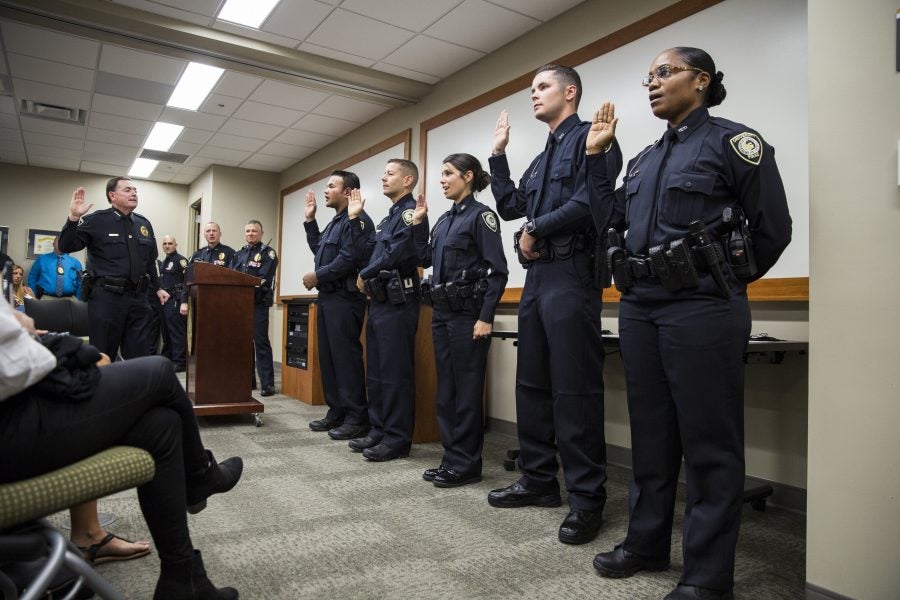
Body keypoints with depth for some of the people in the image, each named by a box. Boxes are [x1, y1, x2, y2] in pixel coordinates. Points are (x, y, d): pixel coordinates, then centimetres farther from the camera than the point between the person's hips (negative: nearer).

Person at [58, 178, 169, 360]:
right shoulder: (97, 220, -2)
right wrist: (73, 218, -20)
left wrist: (157, 288, 22)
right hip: (106, 297, -5)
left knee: (141, 356, 9)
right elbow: (66, 247, -8)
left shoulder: (144, 224, 14)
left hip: (138, 297, 5)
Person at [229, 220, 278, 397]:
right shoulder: (238, 254, 19)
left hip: (258, 303, -6)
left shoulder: (267, 253, 0)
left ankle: (267, 384, -6)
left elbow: (263, 279, -12)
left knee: (261, 342, -8)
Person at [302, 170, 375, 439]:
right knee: (328, 355, 12)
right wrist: (310, 220, 23)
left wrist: (317, 276, -9)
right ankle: (336, 411, 21)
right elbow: (319, 250, 29)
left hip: (345, 298, -10)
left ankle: (357, 418, -3)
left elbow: (348, 259, -20)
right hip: (328, 296, 10)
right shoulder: (335, 222, 21)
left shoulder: (357, 219, -11)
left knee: (346, 356, -9)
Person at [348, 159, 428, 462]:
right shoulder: (388, 218, 22)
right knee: (375, 372, 13)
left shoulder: (411, 212, -7)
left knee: (395, 373, -5)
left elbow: (398, 254, -20)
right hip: (379, 301, 10)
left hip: (397, 302, -10)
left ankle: (398, 439, 3)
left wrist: (364, 275, -8)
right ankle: (379, 431, 22)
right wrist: (354, 219, 19)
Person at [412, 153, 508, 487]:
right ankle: (452, 458, 22)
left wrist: (486, 318, -19)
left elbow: (498, 271, -13)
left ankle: (466, 464, 8)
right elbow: (425, 259, 18)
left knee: (467, 388, -2)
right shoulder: (444, 220, 16)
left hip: (468, 313, -9)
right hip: (442, 312, 9)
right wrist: (417, 223, 12)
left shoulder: (480, 215, -7)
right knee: (445, 387, 11)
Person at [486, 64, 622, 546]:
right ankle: (539, 480, 22)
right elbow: (509, 206, 24)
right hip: (537, 275, 9)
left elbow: (589, 201, -16)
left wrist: (535, 230, -7)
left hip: (572, 273, -9)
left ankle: (587, 499, 3)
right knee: (532, 383, 11)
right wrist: (499, 155, 21)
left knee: (574, 388, -8)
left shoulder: (591, 138, -1)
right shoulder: (542, 158, 26)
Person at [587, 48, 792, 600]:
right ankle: (647, 543, 28)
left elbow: (773, 228, -2)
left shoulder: (732, 141, -2)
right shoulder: (646, 159, 18)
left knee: (709, 441, 0)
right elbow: (612, 217, 13)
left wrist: (724, 283, 5)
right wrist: (596, 155, 12)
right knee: (650, 432, 14)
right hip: (640, 308, 7)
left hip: (702, 310, -7)